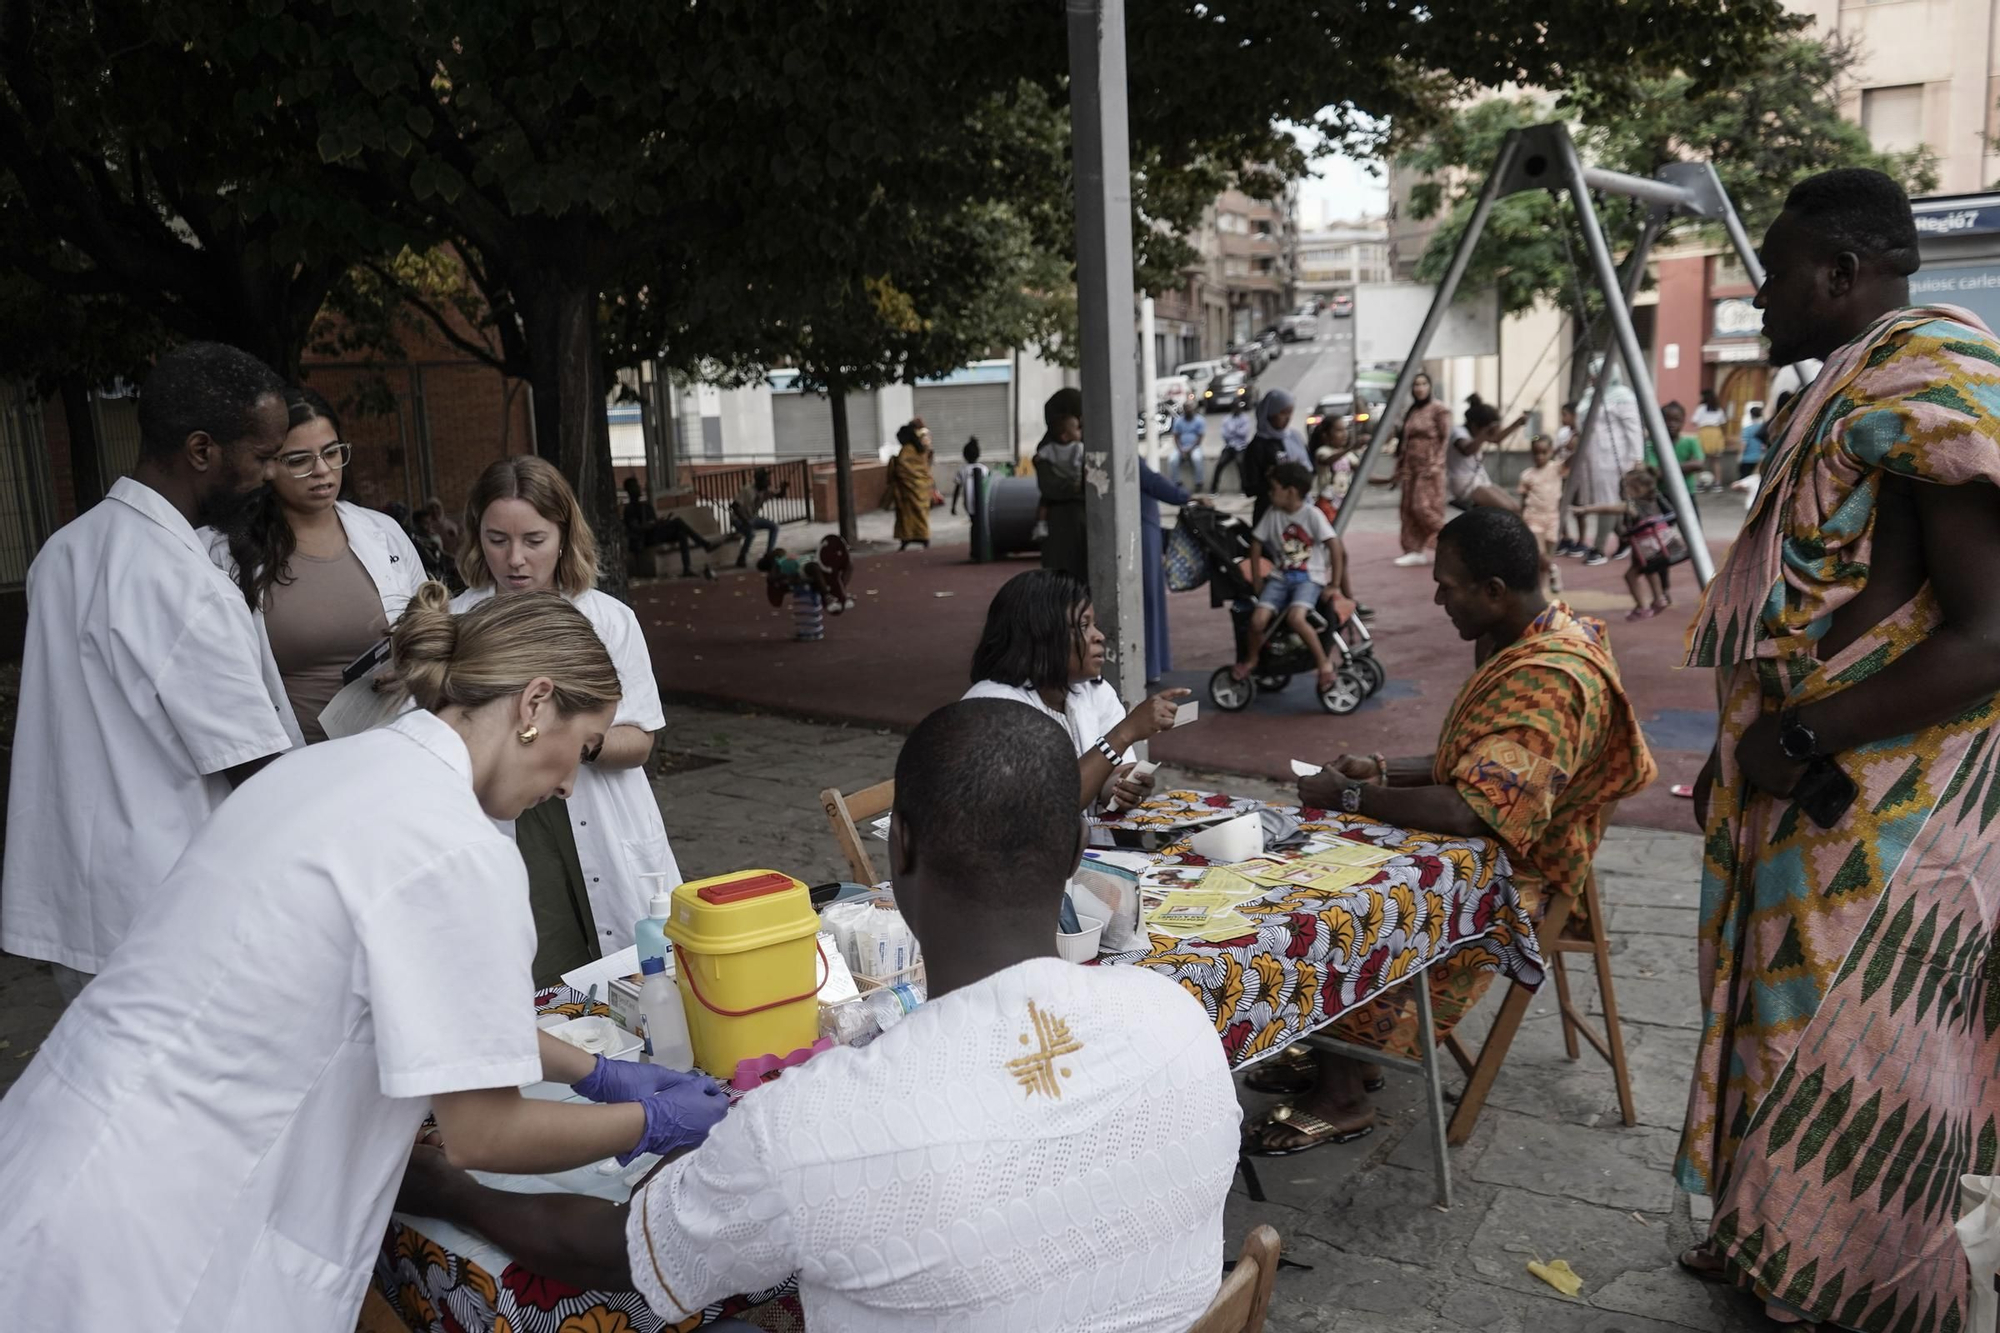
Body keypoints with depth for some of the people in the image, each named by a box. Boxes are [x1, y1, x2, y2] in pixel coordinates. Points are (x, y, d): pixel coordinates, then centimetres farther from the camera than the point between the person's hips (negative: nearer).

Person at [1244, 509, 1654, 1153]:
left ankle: (1342, 1099, 0)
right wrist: (1382, 770, 2)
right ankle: (1339, 1055, 12)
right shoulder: (1522, 643, 4)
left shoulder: (1549, 682, -29)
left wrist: (1350, 797, -24)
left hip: (1513, 880, -10)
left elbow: (1466, 811, -36)